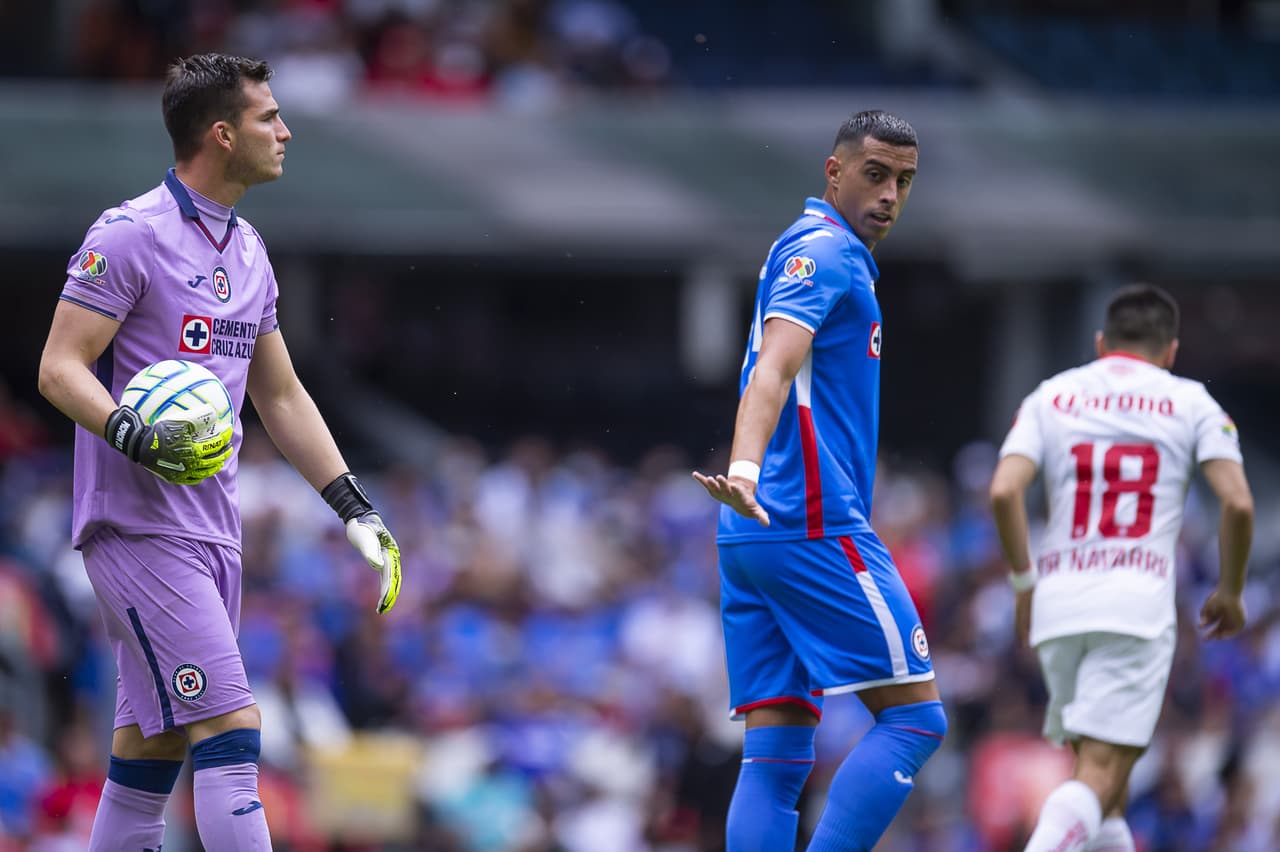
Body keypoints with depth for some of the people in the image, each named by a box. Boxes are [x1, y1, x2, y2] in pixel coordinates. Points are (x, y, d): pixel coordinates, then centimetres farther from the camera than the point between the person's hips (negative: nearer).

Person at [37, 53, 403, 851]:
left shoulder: (248, 250, 16)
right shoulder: (130, 235, -10)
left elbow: (281, 395, 23)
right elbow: (60, 368, -12)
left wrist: (357, 511, 18)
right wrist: (132, 433, -30)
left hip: (213, 531, 8)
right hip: (139, 525, -8)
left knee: (156, 742, 9)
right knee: (231, 727, -16)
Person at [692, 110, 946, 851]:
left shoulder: (817, 251, 23)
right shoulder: (824, 251, -8)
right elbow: (773, 367, -24)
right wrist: (745, 470, -39)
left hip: (754, 535, 10)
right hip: (815, 526, -10)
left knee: (777, 755, 2)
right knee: (914, 715, -7)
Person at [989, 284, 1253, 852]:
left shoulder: (1050, 397, 12)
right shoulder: (1191, 403, 8)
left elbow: (1004, 491, -2)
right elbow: (1238, 503, -3)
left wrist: (1023, 581, 9)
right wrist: (1230, 591, 12)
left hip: (1057, 606, 3)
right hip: (1139, 604, -3)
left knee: (1097, 767, 18)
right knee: (1100, 776, -11)